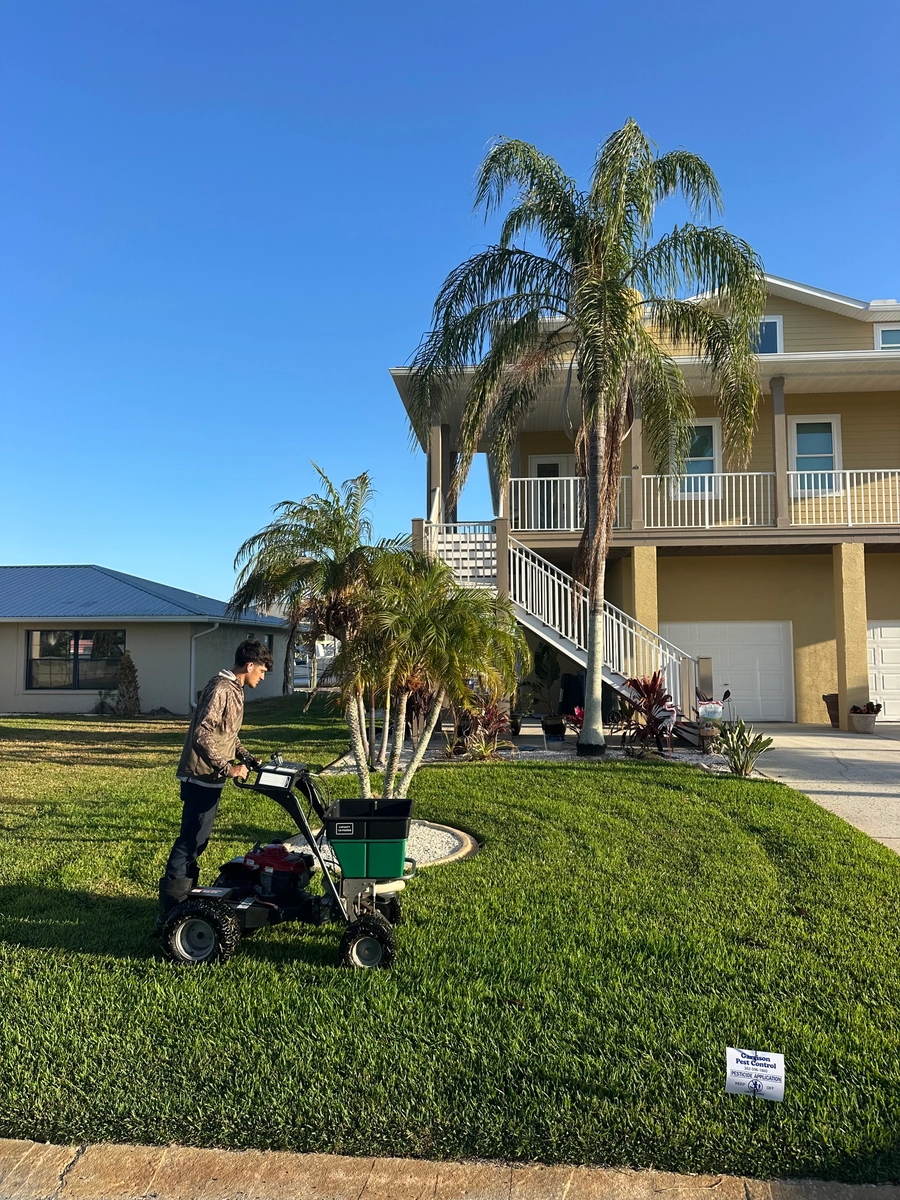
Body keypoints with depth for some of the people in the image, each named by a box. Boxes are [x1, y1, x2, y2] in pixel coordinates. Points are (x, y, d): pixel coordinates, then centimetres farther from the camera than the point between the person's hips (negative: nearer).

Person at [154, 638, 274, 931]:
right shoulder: (221, 689, -19)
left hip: (209, 779, 10)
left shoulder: (233, 690, 13)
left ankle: (184, 902, 26)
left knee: (195, 842, 16)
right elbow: (202, 735, -27)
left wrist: (249, 759, 15)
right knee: (189, 843, -6)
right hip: (201, 778, -10)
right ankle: (167, 917, 1)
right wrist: (228, 768, -25)